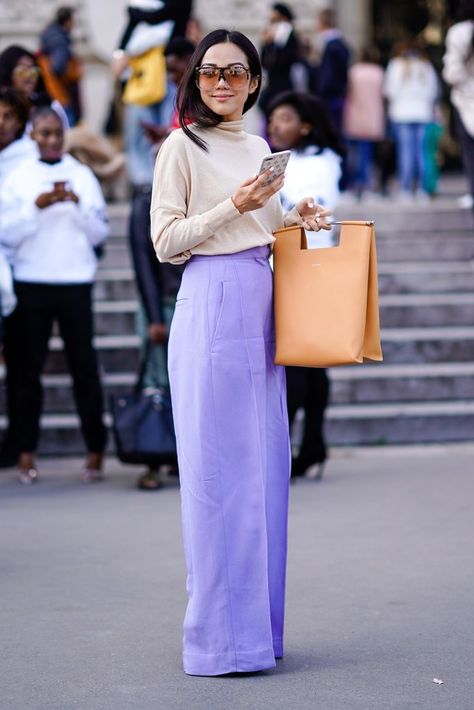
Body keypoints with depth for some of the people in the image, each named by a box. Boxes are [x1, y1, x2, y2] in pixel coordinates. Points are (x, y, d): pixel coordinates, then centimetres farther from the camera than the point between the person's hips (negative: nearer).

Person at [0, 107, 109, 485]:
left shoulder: (82, 175, 7)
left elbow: (100, 233, 4)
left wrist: (78, 204, -12)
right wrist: (37, 206, -14)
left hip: (75, 281, 0)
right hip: (32, 282, 0)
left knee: (85, 366, -1)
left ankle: (95, 453, 4)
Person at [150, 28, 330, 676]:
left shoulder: (258, 149, 18)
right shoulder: (183, 146, -2)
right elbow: (166, 240, -7)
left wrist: (296, 220, 8)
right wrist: (235, 206, -16)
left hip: (260, 308, 7)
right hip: (211, 303, -7)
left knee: (265, 464, 7)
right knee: (219, 469, -7)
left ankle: (259, 623, 15)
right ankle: (220, 638, -3)